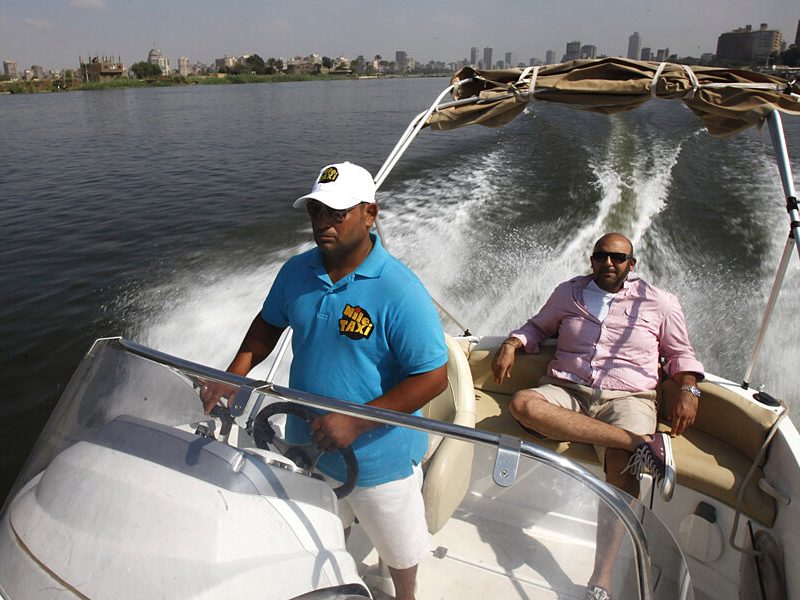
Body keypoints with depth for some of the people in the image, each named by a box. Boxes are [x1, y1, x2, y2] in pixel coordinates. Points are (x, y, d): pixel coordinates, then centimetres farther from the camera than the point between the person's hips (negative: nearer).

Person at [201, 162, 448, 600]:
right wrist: (235, 373, -5)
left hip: (379, 458, -4)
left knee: (397, 549, 24)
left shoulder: (399, 291, -27)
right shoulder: (296, 272, -8)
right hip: (310, 448, 5)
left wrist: (357, 421, -30)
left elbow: (433, 378, -26)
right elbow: (269, 323, 10)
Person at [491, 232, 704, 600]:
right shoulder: (569, 293, 16)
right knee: (522, 404, -33)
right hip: (567, 391, 2)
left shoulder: (660, 303, 12)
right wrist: (512, 344, 6)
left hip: (627, 397, -1)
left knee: (623, 465, -33)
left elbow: (680, 354, 21)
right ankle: (646, 442, -34)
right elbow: (538, 327, 28)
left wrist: (689, 390, 1)